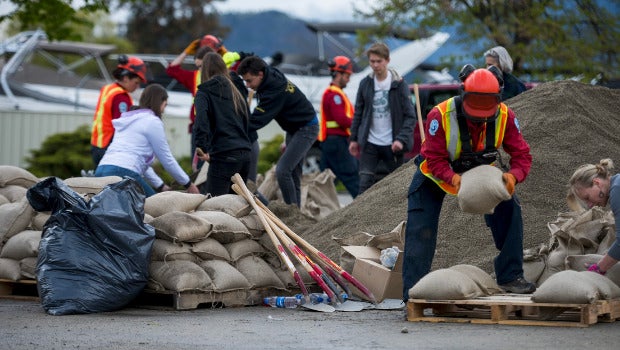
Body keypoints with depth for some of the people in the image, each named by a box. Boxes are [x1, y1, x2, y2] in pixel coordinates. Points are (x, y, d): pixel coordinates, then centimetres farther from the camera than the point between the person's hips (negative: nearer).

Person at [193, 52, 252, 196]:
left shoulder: (204, 93, 2)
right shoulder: (236, 93, 21)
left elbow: (201, 121, -15)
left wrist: (202, 148, -17)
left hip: (223, 155, -6)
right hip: (245, 155, 6)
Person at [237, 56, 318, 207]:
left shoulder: (276, 91, -32)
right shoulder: (271, 74, -6)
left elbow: (257, 120, -34)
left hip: (306, 129, -10)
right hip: (293, 129, 10)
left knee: (282, 171, -19)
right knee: (293, 173, 12)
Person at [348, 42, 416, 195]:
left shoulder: (399, 84, -4)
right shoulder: (365, 84, 5)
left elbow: (410, 116, -7)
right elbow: (358, 113, 14)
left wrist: (401, 139, -18)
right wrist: (354, 139, 10)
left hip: (392, 145, -2)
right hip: (370, 143, 2)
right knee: (365, 183, -8)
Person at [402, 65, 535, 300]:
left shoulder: (505, 116, -25)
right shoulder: (440, 116, -35)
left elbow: (522, 155, -22)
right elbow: (435, 160, -32)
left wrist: (512, 176, -45)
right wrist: (454, 180, -52)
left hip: (480, 172, 3)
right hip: (436, 174, -3)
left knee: (509, 210, -12)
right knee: (420, 231, -11)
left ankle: (510, 277, 0)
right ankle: (413, 290, -4)